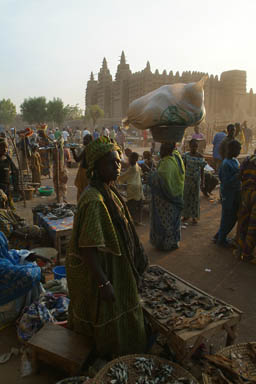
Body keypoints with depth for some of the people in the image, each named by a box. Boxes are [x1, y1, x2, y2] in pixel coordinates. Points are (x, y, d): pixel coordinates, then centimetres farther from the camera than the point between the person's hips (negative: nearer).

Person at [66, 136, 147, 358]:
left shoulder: (108, 191, 1)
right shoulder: (93, 200, -30)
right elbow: (87, 248, -30)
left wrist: (137, 255, 20)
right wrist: (103, 283, -26)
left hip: (116, 268, 10)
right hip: (102, 271, -10)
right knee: (107, 321, 13)